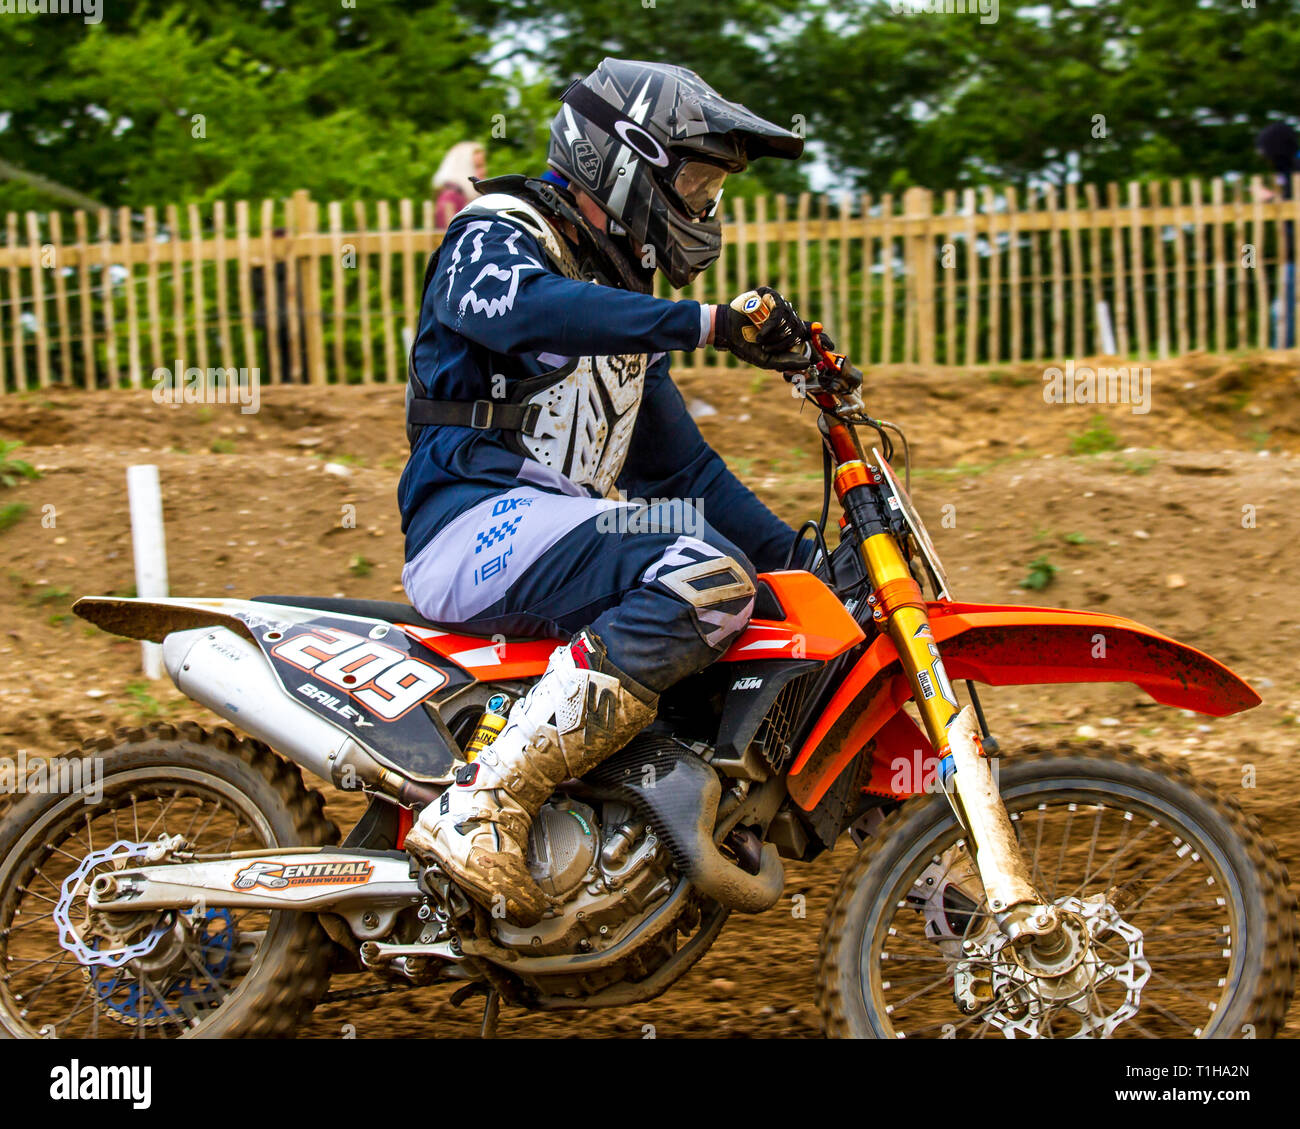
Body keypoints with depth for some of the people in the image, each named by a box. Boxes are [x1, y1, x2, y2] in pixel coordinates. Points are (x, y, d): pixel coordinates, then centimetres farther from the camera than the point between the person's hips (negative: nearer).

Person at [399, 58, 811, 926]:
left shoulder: (626, 303, 26)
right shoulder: (497, 235, -1)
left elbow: (680, 463, 28)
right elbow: (525, 306, -27)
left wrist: (794, 552, 16)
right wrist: (709, 323, -35)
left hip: (563, 537, 9)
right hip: (477, 519, -9)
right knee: (704, 578, -31)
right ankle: (482, 807, -37)